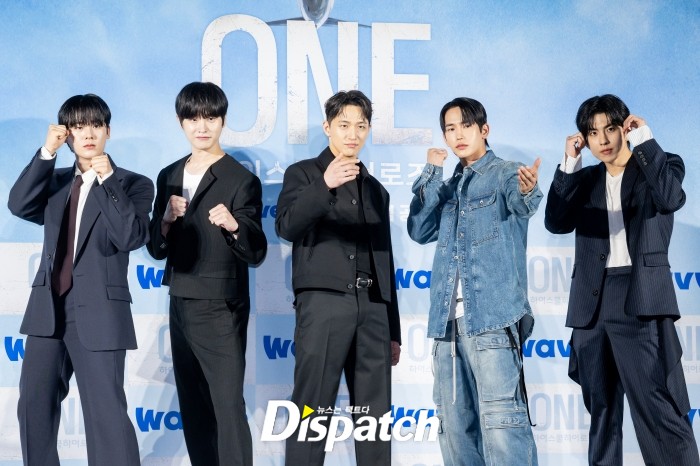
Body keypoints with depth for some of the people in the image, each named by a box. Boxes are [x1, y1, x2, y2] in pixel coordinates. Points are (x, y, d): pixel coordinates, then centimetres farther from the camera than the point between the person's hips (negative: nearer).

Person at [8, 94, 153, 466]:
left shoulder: (133, 184, 0)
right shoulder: (55, 181, 14)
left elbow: (132, 237, -14)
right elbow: (19, 205, -4)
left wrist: (108, 181, -19)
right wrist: (47, 152, -9)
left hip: (98, 312, -5)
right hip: (48, 309, 5)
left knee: (107, 412, -8)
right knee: (33, 405, 12)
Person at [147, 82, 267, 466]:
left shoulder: (241, 180, -9)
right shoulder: (168, 177, 9)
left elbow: (255, 254, -12)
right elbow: (157, 249, 9)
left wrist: (234, 226, -32)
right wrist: (166, 221, -10)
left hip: (222, 310, -6)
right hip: (180, 307, 6)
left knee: (228, 407, -6)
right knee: (193, 410, 13)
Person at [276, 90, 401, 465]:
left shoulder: (376, 190, 22)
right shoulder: (304, 173, 7)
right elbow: (286, 226, -12)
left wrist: (394, 331, 18)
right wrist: (325, 185, -28)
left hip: (372, 307, 5)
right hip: (323, 301, -5)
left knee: (376, 414, 2)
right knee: (312, 409, -9)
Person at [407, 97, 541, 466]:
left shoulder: (505, 173, 1)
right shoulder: (448, 186, 20)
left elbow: (521, 202, -21)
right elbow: (420, 231, 8)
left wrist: (528, 191, -45)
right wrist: (431, 174, 0)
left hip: (493, 315, -6)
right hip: (448, 319, 7)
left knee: (500, 418, -14)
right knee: (454, 423, 8)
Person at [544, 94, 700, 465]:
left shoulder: (660, 166, 7)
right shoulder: (587, 179, 17)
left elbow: (670, 198, -16)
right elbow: (556, 222, 2)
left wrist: (645, 139, -10)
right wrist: (570, 163, -2)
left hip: (639, 300, -5)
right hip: (593, 303, 5)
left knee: (659, 411, -12)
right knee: (601, 410, 10)